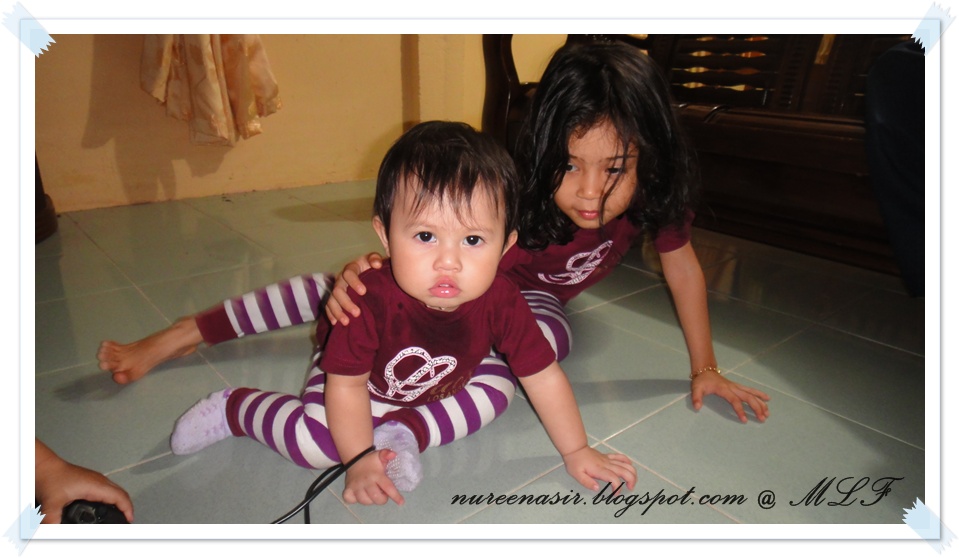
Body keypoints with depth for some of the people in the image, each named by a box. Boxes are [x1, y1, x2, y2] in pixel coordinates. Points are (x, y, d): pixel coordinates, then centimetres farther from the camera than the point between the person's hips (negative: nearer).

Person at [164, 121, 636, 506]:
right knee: (316, 443, -22)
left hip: (441, 382, 4)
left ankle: (402, 431, -4)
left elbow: (544, 376, -18)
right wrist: (361, 461, -23)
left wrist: (576, 451, -11)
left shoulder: (501, 302, -31)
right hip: (365, 379, -4)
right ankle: (235, 407, 5)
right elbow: (346, 384, -27)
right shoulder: (371, 301, -40)